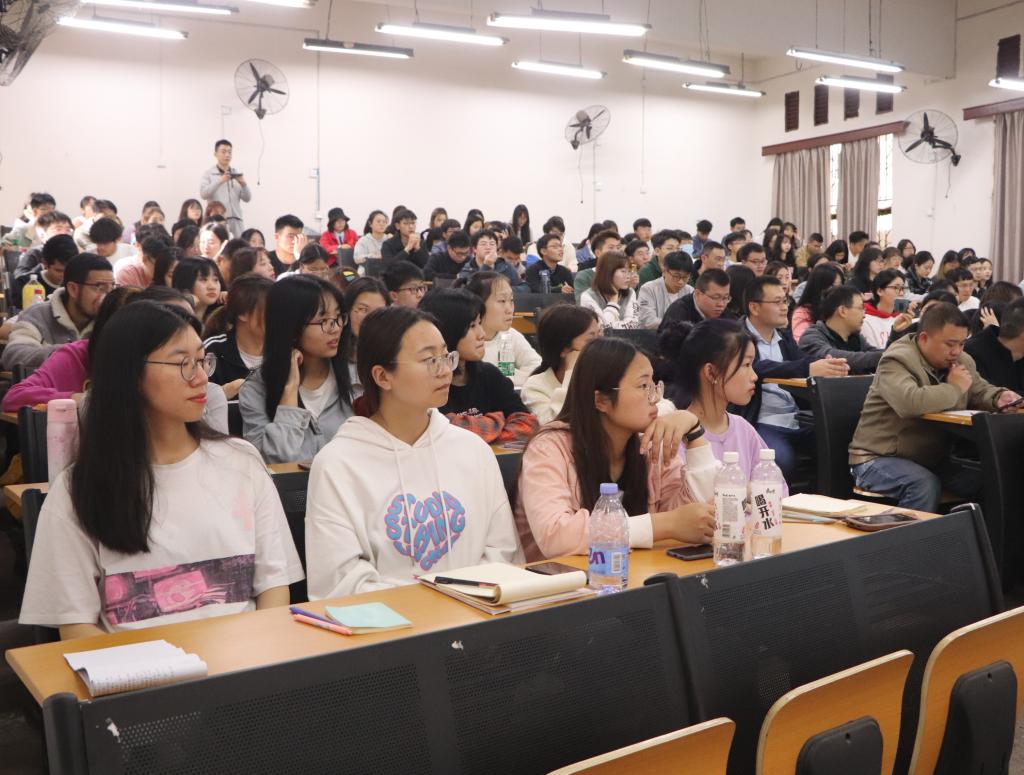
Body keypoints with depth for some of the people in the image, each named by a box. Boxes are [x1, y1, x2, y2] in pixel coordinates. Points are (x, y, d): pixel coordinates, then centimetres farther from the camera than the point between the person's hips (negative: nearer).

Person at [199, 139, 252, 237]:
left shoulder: (237, 174, 16)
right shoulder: (208, 174, 7)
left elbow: (247, 198, 11)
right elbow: (203, 194, -8)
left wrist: (243, 184, -8)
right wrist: (220, 181, -20)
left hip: (236, 219, 3)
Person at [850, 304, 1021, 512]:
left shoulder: (962, 360, 9)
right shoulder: (897, 361, -17)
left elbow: (980, 391, 23)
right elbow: (909, 403, -36)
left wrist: (999, 397, -2)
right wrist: (954, 389, -20)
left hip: (934, 459, 7)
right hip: (880, 458, -7)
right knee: (925, 485, -35)